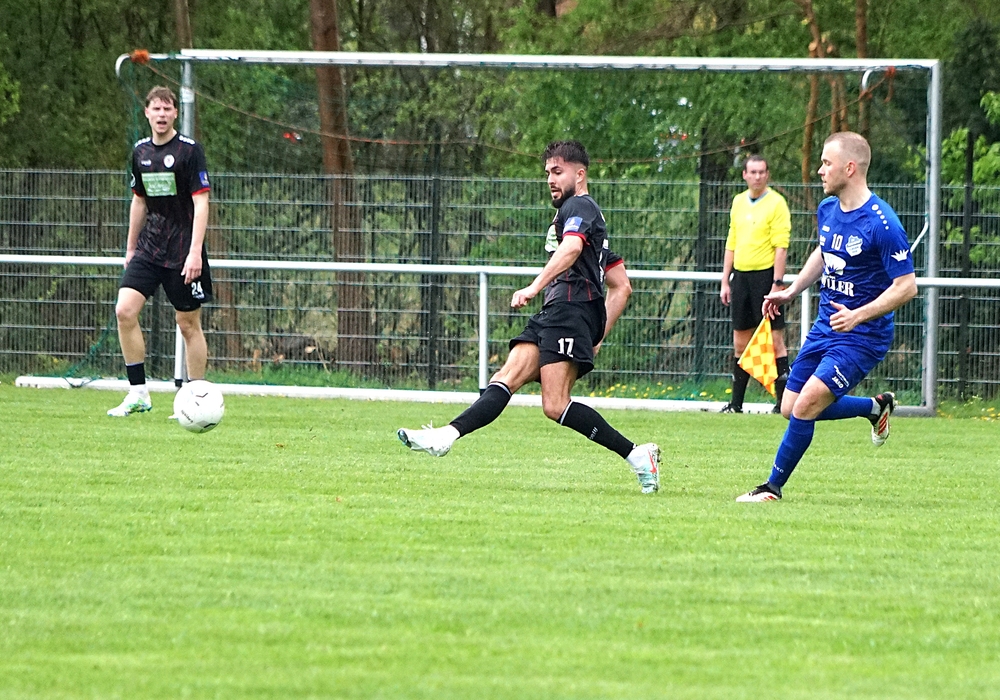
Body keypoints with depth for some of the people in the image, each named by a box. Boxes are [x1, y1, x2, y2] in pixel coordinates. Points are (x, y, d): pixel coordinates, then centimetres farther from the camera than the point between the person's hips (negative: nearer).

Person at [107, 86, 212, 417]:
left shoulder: (189, 150, -9)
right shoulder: (140, 151, 9)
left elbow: (201, 203, -12)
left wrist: (195, 252, -20)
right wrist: (131, 248, 20)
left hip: (183, 250, -5)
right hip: (149, 248, 5)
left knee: (189, 324, 1)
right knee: (124, 309, -11)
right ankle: (138, 393, -5)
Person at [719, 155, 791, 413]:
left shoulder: (776, 203, -6)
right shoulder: (738, 202, 13)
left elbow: (781, 246, -11)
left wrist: (777, 284, -18)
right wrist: (725, 282, 14)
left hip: (765, 274, -6)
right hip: (740, 275, 6)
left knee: (774, 340, -7)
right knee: (740, 341, 9)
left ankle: (783, 400, -4)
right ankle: (736, 402, 14)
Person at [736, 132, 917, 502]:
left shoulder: (881, 224, -22)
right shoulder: (827, 210, 3)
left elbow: (906, 286, -20)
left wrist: (858, 316, -28)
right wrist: (790, 292, 17)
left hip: (862, 336, -9)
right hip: (824, 329, 9)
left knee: (806, 405, -18)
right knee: (791, 409, 11)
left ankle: (773, 486, -1)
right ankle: (876, 407, 31)